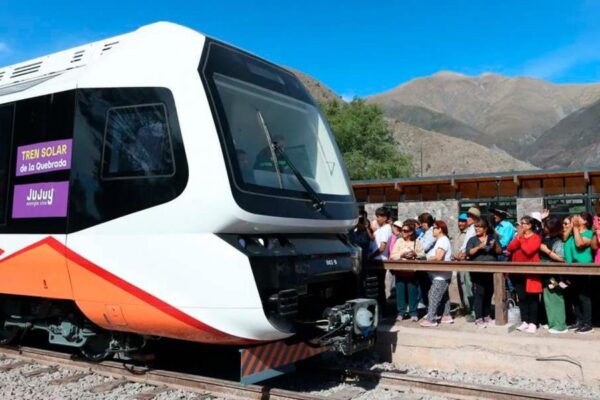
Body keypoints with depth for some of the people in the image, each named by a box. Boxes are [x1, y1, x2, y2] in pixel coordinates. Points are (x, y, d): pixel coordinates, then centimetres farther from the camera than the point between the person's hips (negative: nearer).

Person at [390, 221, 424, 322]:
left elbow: (422, 254, 3)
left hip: (412, 271, -1)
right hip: (400, 271, 1)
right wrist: (401, 255, -15)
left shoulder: (416, 242, 5)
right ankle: (400, 312, 11)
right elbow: (392, 256, 1)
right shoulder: (399, 241, 7)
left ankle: (413, 313, 13)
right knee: (400, 291, 2)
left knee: (412, 291, 3)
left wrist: (415, 254, -14)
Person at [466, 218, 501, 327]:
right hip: (478, 272, -2)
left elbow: (499, 252, 4)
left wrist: (495, 245, -16)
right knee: (479, 294, -9)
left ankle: (487, 316, 21)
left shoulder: (492, 238, 11)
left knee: (489, 294, 8)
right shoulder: (472, 240, 7)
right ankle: (478, 318, -7)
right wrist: (479, 247, -20)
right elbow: (468, 253, -6)